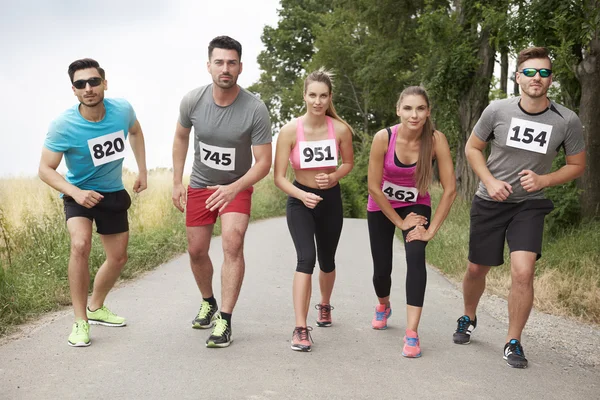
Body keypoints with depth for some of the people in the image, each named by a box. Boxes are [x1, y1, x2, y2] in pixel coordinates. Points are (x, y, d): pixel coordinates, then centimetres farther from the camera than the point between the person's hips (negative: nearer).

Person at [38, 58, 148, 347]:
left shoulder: (122, 110, -16)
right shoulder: (62, 126, -27)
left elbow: (135, 132, 8)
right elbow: (45, 169, -21)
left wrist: (142, 170, 5)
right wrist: (75, 192, -36)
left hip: (113, 193, 5)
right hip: (78, 193, -4)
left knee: (118, 258, 13)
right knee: (81, 244, -31)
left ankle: (96, 308, 39)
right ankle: (80, 321, -20)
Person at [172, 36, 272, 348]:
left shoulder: (255, 109, -24)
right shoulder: (193, 101, -15)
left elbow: (264, 162, -19)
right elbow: (181, 137, 6)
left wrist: (234, 188, -34)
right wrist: (176, 182, 4)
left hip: (237, 186, -3)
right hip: (200, 184, 3)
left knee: (232, 242, -23)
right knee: (196, 251, 10)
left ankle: (224, 320, -16)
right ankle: (208, 304, 38)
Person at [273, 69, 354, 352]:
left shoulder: (341, 130, -12)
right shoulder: (290, 130, -18)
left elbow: (348, 162, 6)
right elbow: (279, 177, -15)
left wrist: (333, 177, -14)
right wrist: (302, 196, -32)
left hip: (331, 200, 3)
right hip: (300, 201, -3)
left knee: (326, 261, 18)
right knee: (306, 258, -22)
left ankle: (325, 305, 49)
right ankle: (300, 329, -20)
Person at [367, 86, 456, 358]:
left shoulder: (436, 140, -25)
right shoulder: (383, 138, -26)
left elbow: (450, 189, -21)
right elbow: (374, 187, -18)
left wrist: (431, 230, -21)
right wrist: (401, 223, -14)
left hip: (416, 205, 0)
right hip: (382, 207, 0)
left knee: (415, 257, -24)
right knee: (382, 268, 7)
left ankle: (412, 334, -24)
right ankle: (383, 306, 44)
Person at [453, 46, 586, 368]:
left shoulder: (567, 121, -10)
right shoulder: (497, 110, -10)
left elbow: (577, 165, 3)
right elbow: (472, 148, 3)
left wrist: (544, 180, -15)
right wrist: (490, 182, -11)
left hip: (530, 205, -1)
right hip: (490, 202, 1)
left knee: (523, 272, -18)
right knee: (477, 269, 12)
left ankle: (513, 342, 1)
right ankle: (468, 319, 42)